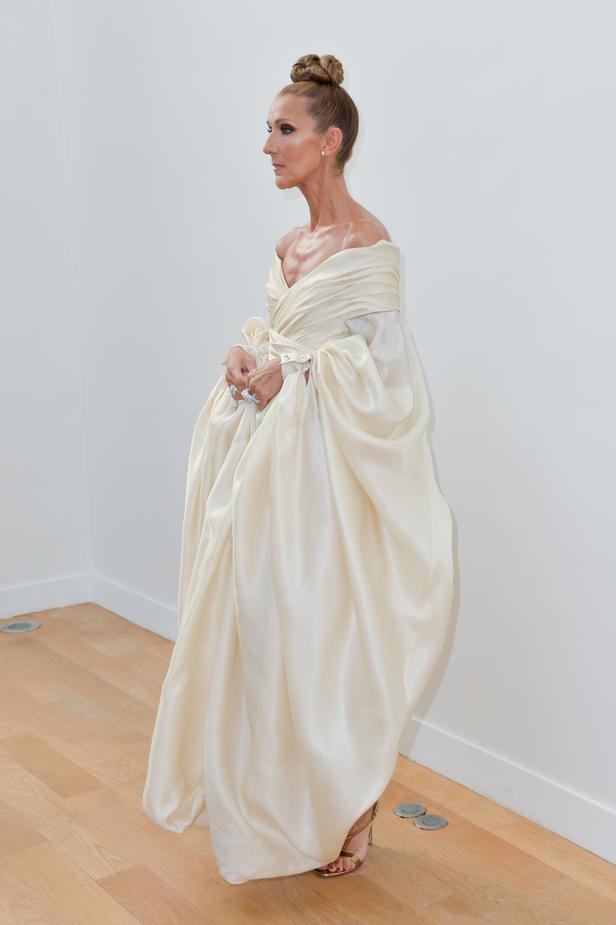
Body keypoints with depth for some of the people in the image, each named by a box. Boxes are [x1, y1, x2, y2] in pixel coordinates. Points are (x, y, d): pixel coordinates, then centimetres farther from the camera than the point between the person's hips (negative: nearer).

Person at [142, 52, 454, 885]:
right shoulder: (290, 244, 11)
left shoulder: (368, 246, -13)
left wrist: (286, 381, -15)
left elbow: (379, 378, -17)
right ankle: (279, 808, 31)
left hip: (325, 466, -8)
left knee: (324, 637, 2)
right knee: (261, 631, 13)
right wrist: (248, 363, -1)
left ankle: (346, 820, 23)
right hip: (267, 453, 8)